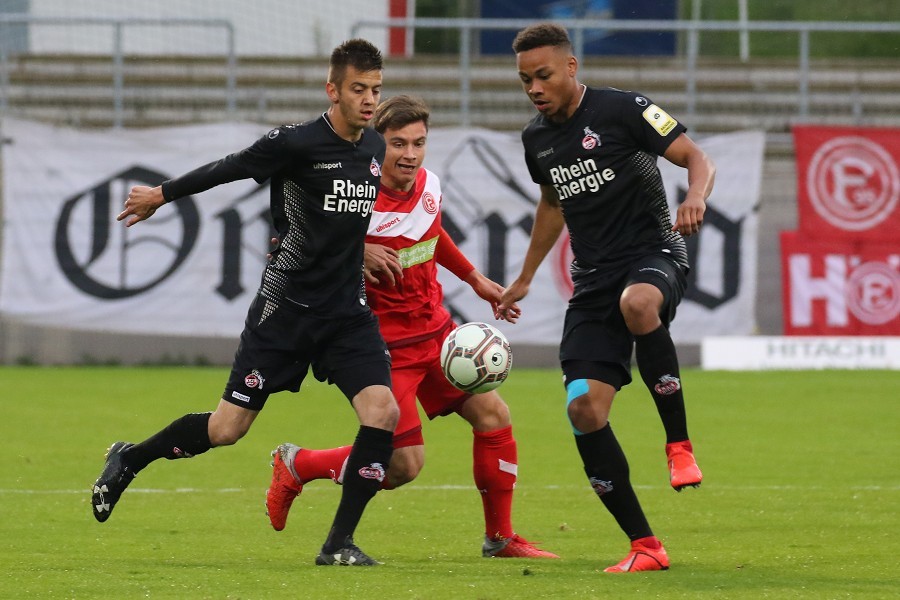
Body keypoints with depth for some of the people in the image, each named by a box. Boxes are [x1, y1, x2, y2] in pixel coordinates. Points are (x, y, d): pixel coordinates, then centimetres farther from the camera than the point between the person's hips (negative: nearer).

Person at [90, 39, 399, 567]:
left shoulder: (377, 150, 5)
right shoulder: (296, 143, -14)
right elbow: (227, 170, -1)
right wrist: (161, 196, 9)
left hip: (347, 314, 5)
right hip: (285, 309, -5)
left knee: (384, 411, -17)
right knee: (227, 430, -2)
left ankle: (340, 542, -7)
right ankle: (129, 460, 26)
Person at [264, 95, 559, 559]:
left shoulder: (428, 185, -1)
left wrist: (475, 279, 29)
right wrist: (358, 253, -30)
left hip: (435, 330, 7)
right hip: (384, 344, -7)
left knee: (493, 416, 2)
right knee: (404, 465, -8)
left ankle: (500, 538, 16)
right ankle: (295, 465, 14)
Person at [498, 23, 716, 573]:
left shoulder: (623, 110, -7)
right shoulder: (537, 138, 13)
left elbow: (699, 159, -8)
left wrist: (696, 197, -31)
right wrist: (525, 279, 37)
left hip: (655, 255, -6)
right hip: (594, 280, 6)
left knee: (636, 303, -43)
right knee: (584, 408, -12)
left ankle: (680, 444, -25)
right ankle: (645, 547, -4)